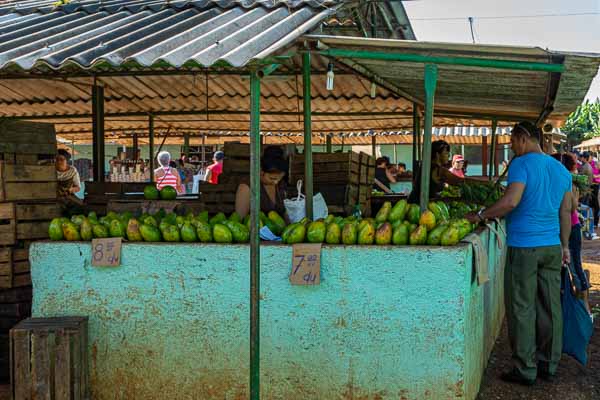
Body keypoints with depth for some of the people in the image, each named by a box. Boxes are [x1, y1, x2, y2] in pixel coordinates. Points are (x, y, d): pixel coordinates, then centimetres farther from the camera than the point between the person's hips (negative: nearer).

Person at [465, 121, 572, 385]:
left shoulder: (521, 164, -10)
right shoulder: (561, 169, 13)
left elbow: (511, 201, -23)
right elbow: (566, 212, 17)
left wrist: (480, 215, -12)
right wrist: (565, 246, 23)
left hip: (524, 247, -7)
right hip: (552, 247, 7)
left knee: (522, 309, -1)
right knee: (550, 307, 11)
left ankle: (525, 370, 4)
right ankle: (549, 365, 19)